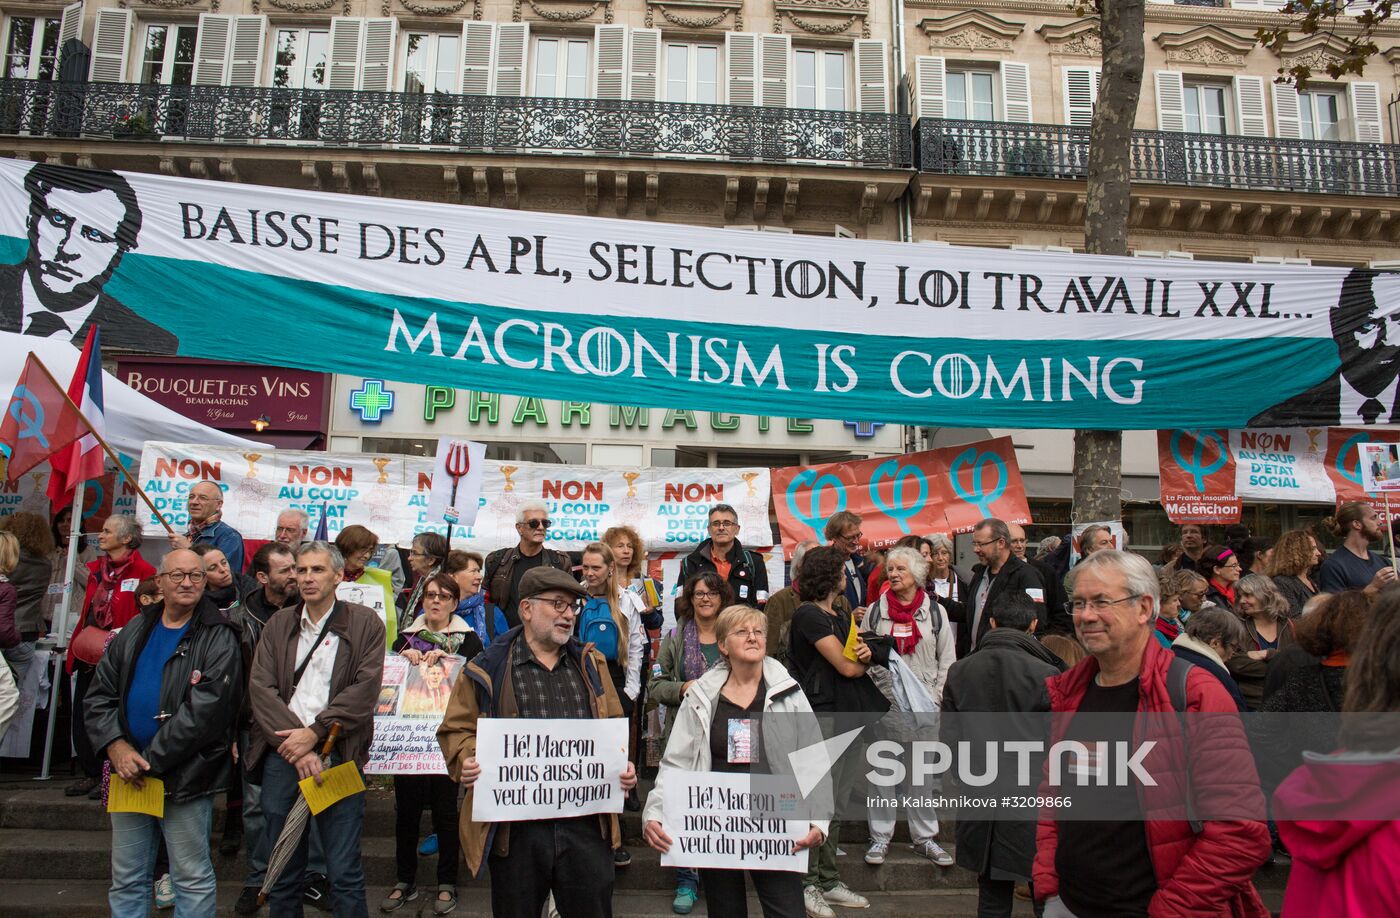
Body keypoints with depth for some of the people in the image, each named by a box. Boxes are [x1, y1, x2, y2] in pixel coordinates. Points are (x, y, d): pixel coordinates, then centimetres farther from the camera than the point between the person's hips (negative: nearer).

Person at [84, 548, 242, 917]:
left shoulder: (218, 640, -10)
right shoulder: (134, 631, 9)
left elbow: (203, 712, -17)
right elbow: (99, 695, 8)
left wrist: (149, 761, -16)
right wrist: (116, 746, -8)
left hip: (186, 778, -5)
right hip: (128, 775, 5)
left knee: (192, 880, 6)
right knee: (126, 880, 17)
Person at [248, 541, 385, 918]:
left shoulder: (365, 623, 2)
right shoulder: (278, 624, 11)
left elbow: (364, 690, -7)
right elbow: (261, 688, 0)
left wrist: (314, 734, -14)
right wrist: (293, 743, -12)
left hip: (338, 755, -3)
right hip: (282, 753, 3)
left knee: (344, 873, 0)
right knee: (283, 870, 12)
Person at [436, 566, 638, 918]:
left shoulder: (590, 664, 13)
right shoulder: (487, 670, 2)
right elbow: (457, 729, 4)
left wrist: (622, 764, 2)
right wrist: (468, 761, -15)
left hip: (587, 823, 3)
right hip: (516, 828, -2)